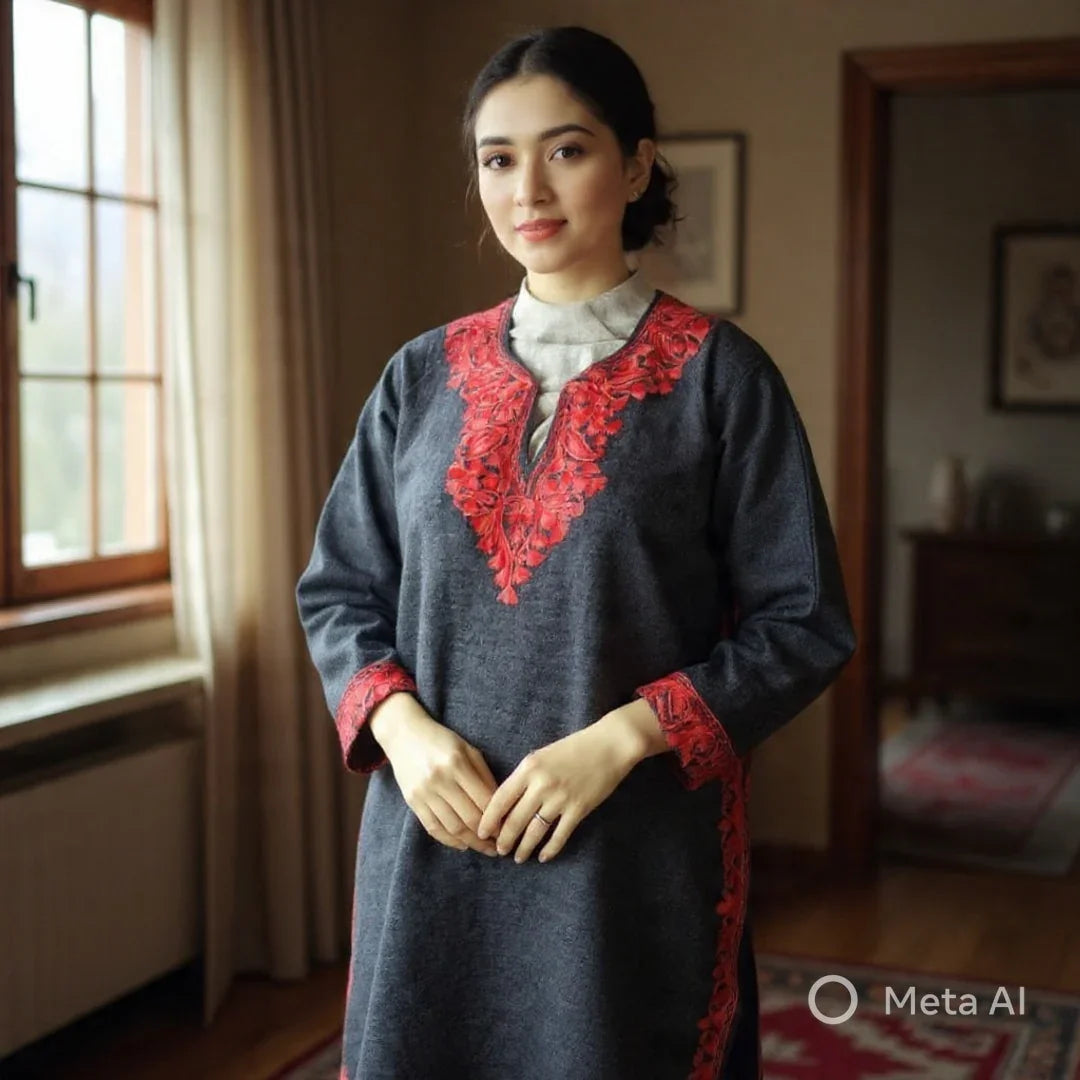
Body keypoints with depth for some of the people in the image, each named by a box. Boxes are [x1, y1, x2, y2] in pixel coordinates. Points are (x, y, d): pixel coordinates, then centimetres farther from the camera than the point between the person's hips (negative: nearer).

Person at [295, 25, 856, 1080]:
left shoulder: (718, 373, -4)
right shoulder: (424, 373, 6)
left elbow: (804, 621, -5)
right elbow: (337, 589, 9)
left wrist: (621, 738, -16)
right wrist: (401, 725, -9)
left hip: (639, 850, -2)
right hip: (432, 840, 3)